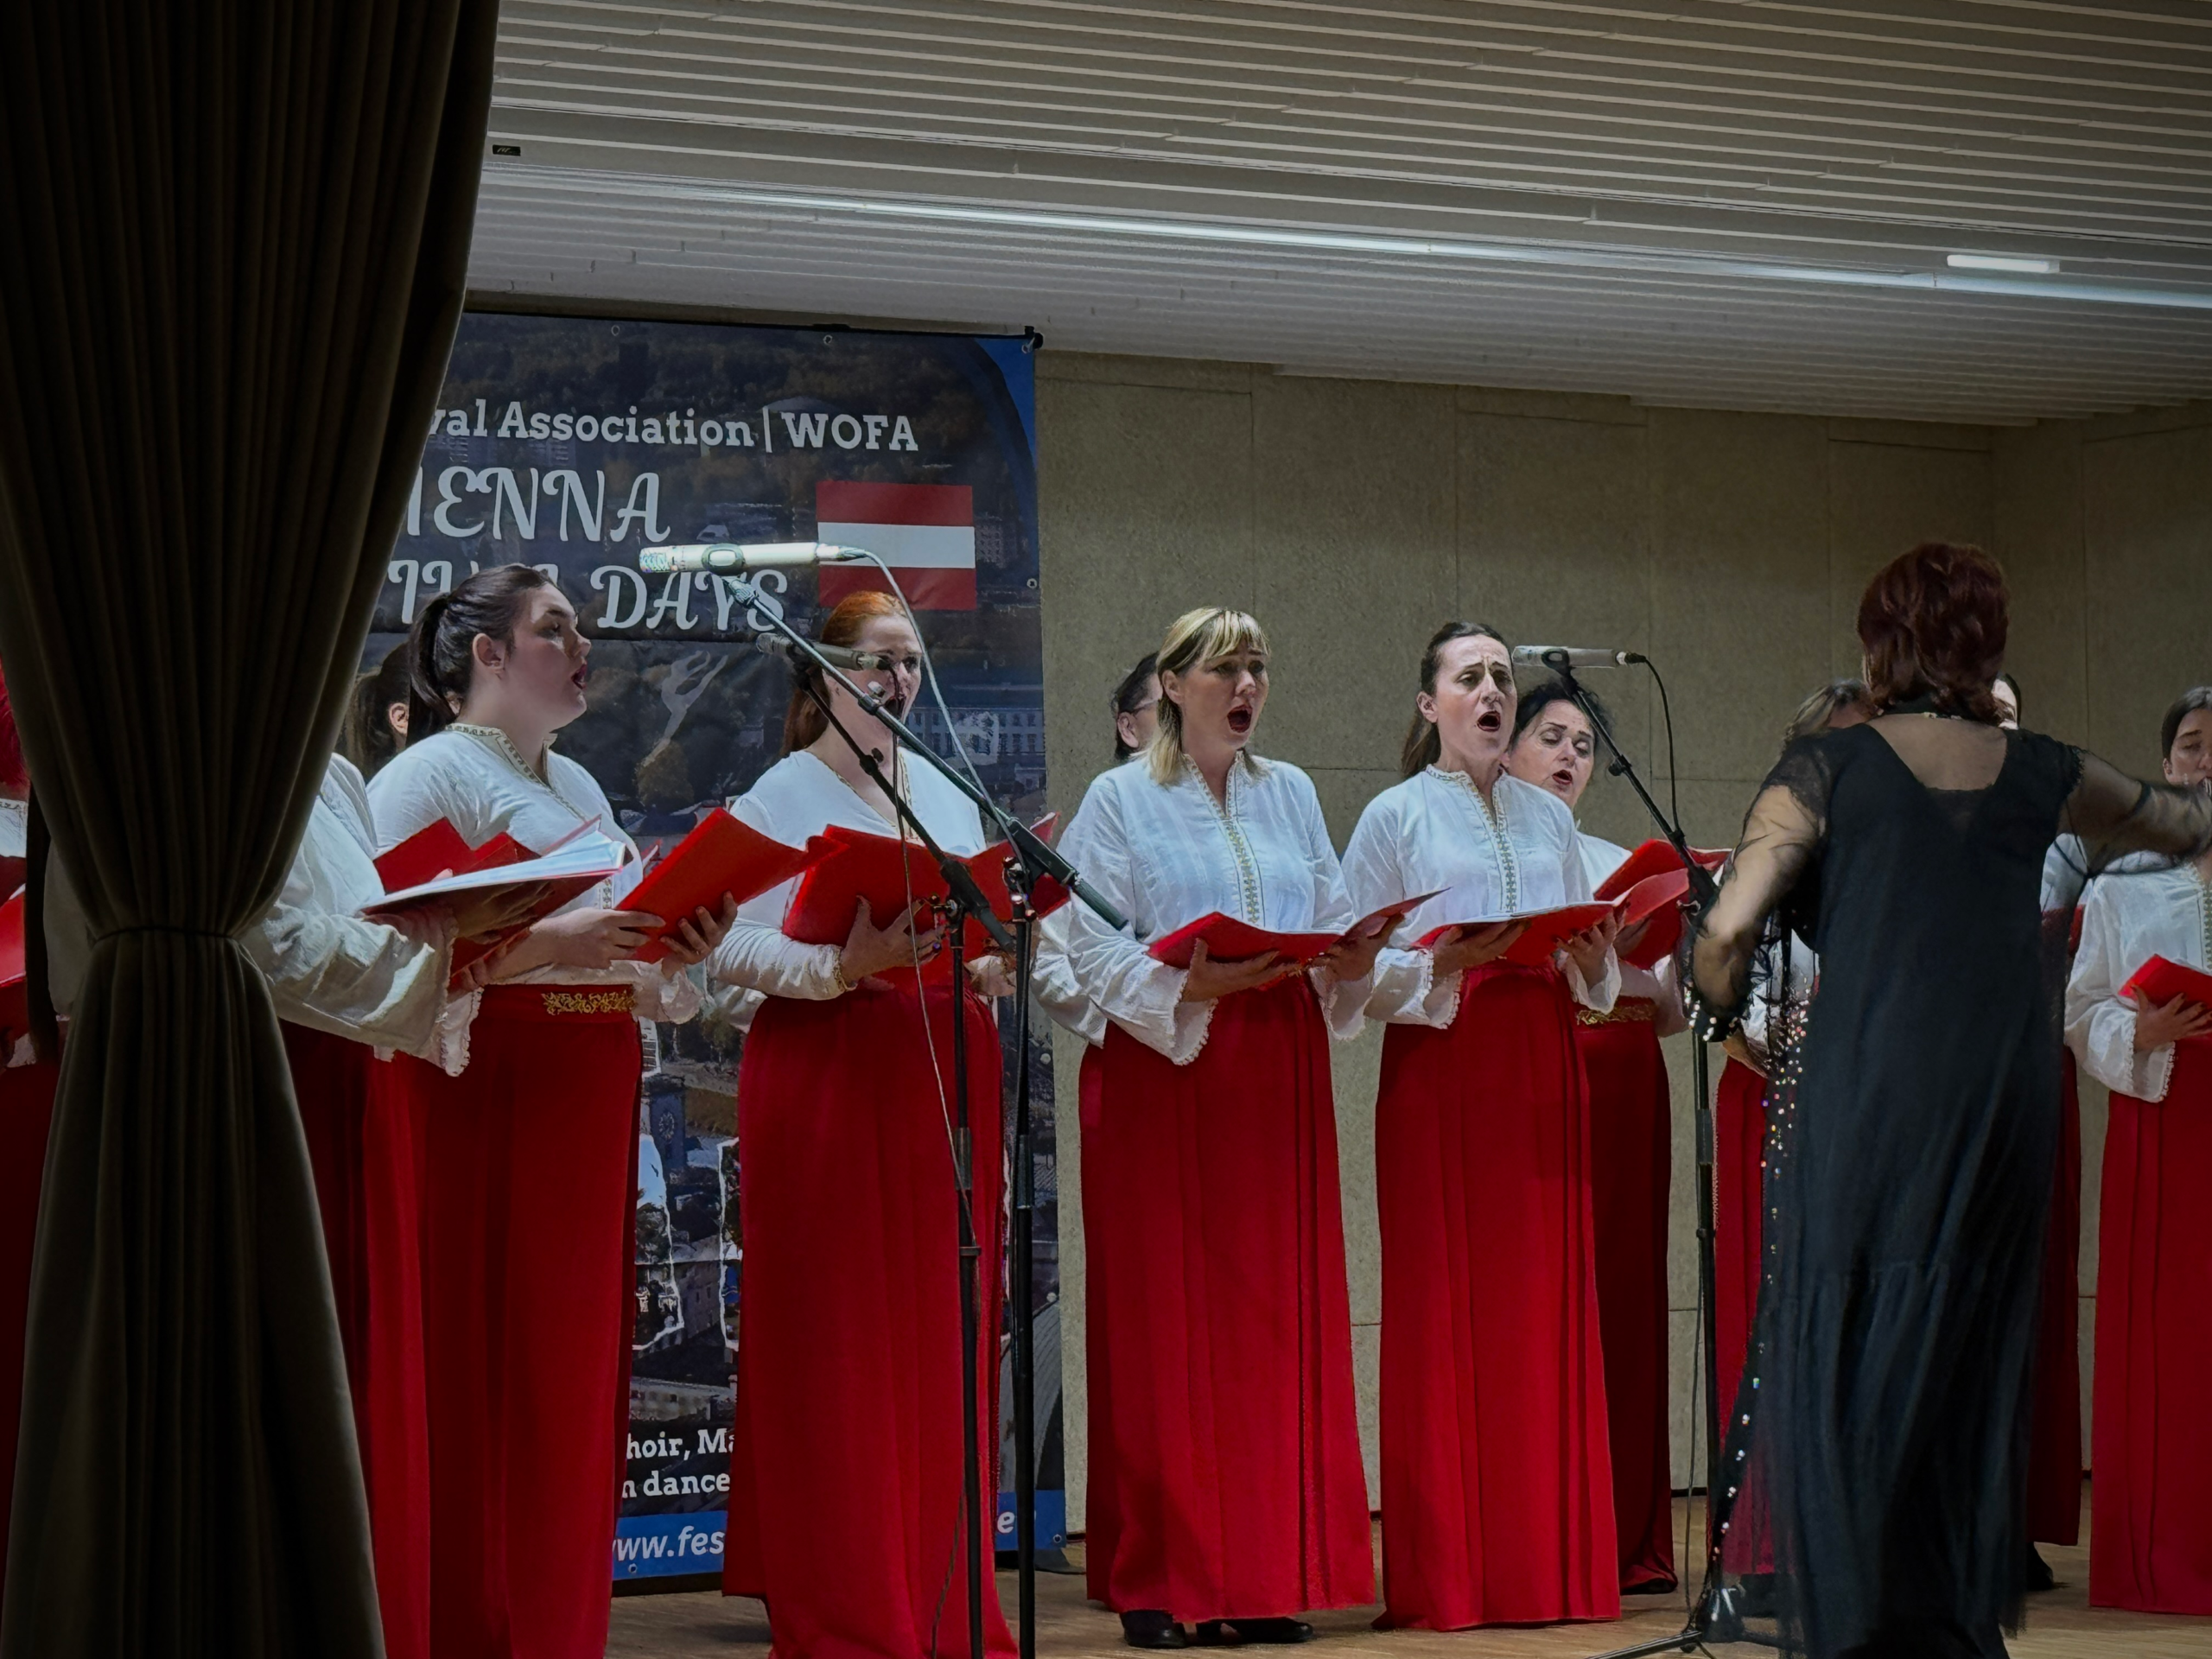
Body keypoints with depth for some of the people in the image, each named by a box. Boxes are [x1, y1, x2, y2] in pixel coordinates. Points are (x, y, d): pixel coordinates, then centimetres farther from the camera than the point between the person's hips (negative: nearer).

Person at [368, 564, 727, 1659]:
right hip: (482, 1098, -8)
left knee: (574, 1376, 6)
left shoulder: (581, 788, 21)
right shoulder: (429, 773, -4)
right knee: (482, 1377, -8)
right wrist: (546, 941, -24)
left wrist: (675, 955, 1)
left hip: (587, 1106, 8)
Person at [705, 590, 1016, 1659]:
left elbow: (983, 919, 20)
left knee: (939, 1335, 4)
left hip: (940, 1069, 6)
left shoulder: (945, 793, 17)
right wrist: (845, 963, -24)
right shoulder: (784, 793, -2)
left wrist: (984, 960, -2)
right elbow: (732, 946, -11)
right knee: (833, 1342, -5)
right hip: (826, 1070, -5)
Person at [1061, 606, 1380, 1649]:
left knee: (1280, 1318, 2)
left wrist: (1350, 963, -7)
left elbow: (1333, 927, 14)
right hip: (1164, 1072, -4)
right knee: (1166, 1325, -5)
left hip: (1279, 1072, 5)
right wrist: (1189, 984, -22)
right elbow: (1092, 949, -7)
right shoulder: (1121, 800, 1)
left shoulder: (1292, 795, 16)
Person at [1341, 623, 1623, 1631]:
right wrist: (1440, 963, -18)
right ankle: (1446, 1574, -4)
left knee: (1546, 1307, 1)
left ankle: (1551, 1560, 5)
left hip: (1542, 1068, 4)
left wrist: (1593, 960, -4)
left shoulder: (1550, 818, 17)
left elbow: (1593, 966, 18)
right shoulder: (1396, 817, 4)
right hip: (1439, 1068, -4)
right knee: (1445, 1310, -6)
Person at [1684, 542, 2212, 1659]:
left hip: (1865, 1109, -4)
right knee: (1972, 1366, 14)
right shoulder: (2039, 776, 9)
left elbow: (1725, 932, -10)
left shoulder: (1827, 770, -2)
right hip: (2005, 1110, 4)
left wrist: (1715, 1011, 10)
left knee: (1847, 1368, 3)